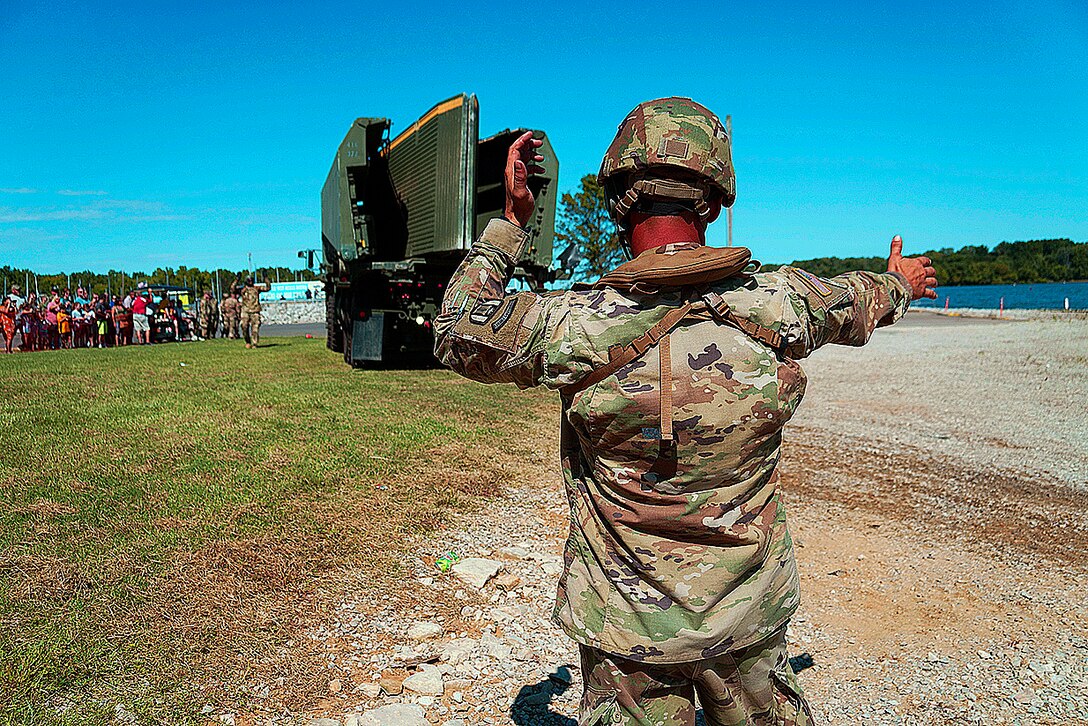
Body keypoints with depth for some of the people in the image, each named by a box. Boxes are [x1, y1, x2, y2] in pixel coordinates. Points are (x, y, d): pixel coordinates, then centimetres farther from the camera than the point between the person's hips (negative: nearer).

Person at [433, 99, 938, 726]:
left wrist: (510, 224, 0)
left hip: (631, 626, -2)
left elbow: (457, 333, -5)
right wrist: (898, 284, 34)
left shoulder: (574, 326, -23)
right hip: (752, 614, 3)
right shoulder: (779, 304, -13)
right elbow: (858, 304, 11)